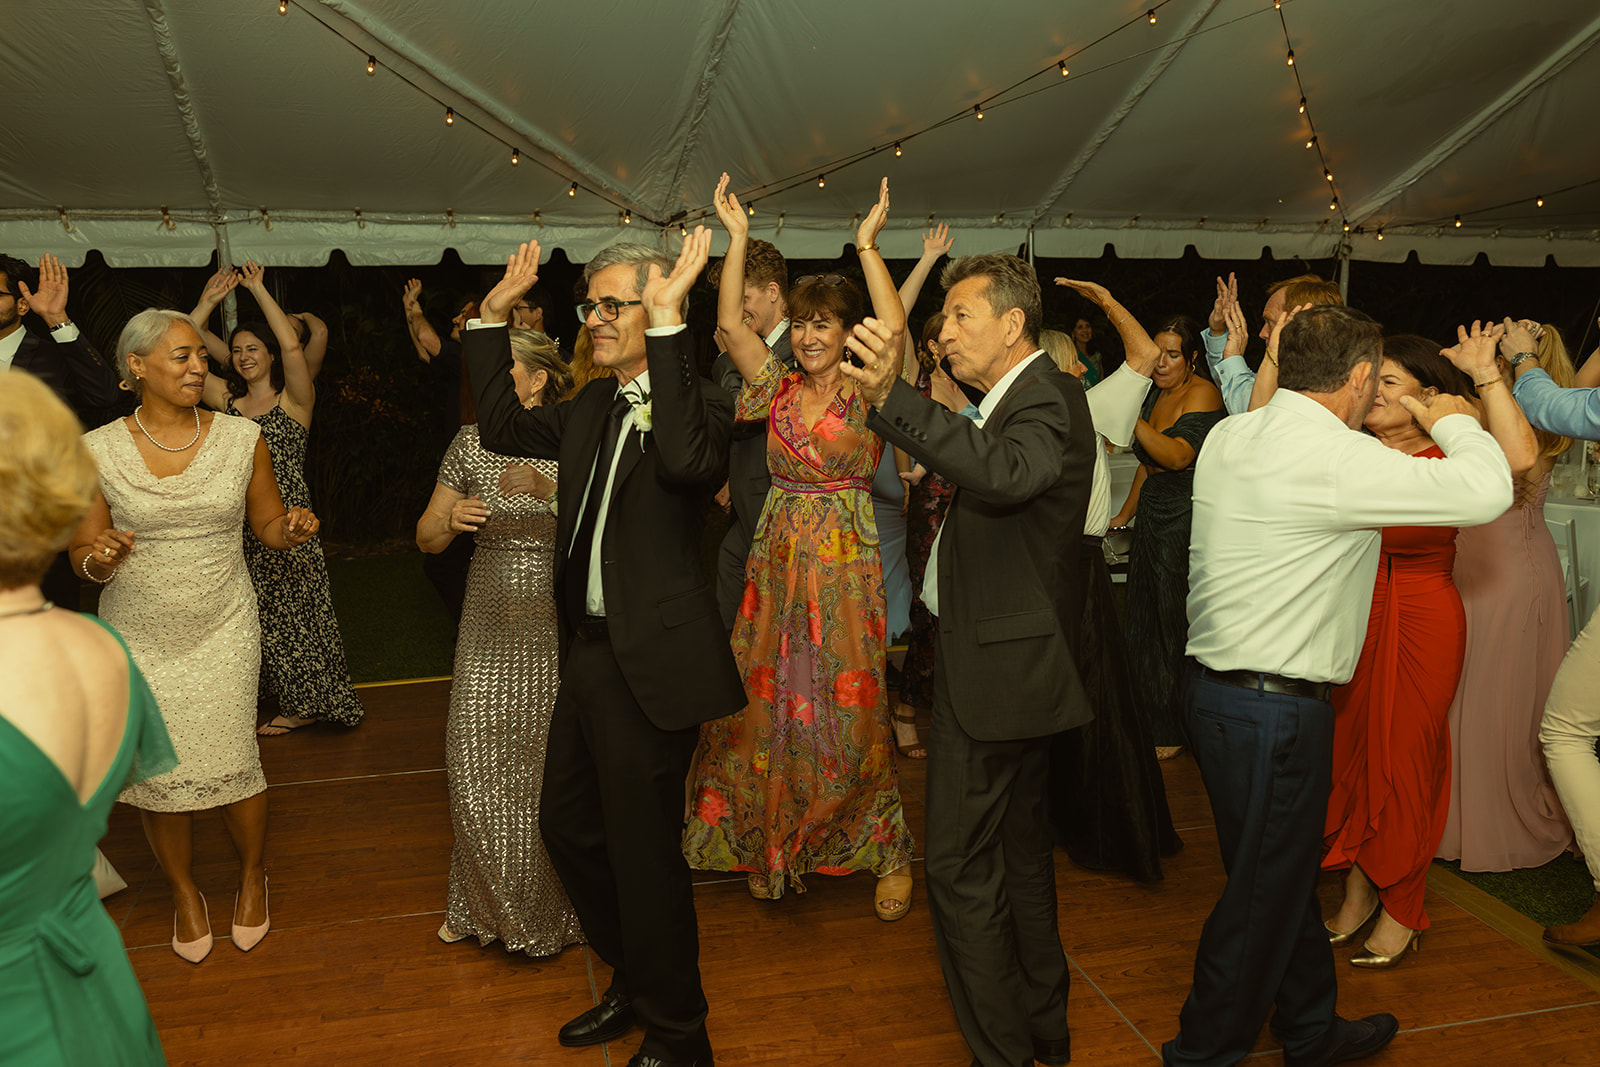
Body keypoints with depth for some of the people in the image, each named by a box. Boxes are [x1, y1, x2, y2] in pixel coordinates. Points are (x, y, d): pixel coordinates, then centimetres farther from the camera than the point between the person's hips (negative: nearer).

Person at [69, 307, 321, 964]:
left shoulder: (241, 438, -1)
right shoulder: (98, 451, -4)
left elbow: (268, 526, 7)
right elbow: (83, 553, 2)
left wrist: (293, 529, -15)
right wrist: (99, 559, -21)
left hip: (223, 632, 0)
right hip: (139, 639, 0)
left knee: (232, 763, 2)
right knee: (157, 770, 9)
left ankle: (252, 876, 31)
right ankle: (185, 892, 34)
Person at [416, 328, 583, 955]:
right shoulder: (471, 442, 5)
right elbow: (426, 539, 9)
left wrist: (549, 489, -25)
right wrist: (450, 520, -11)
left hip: (558, 625, -3)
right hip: (491, 626, 3)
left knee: (552, 764, 2)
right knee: (477, 765, 4)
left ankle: (551, 899, 26)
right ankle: (485, 902, 27)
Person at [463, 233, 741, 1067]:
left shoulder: (698, 401, -13)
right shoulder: (594, 406, 12)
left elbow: (686, 460, -36)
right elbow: (504, 427, 21)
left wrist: (668, 324, -34)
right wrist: (493, 314, 15)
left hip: (650, 664, -9)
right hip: (589, 654, 9)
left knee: (643, 854, 4)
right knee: (567, 826, 22)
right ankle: (634, 985, 44)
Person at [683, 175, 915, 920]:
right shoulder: (778, 390, 7)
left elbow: (895, 335, -21)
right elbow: (730, 324, -2)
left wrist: (869, 244, -21)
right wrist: (738, 239, -7)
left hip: (845, 569, -4)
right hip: (777, 564, 4)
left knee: (850, 710, 2)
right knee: (773, 704, 9)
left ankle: (887, 850, 20)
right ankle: (777, 847, 28)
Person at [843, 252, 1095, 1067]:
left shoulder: (1047, 400, -19)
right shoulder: (1024, 398, 13)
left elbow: (1008, 473, -40)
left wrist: (892, 399, -48)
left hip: (994, 665, -11)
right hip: (1016, 661, 11)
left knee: (960, 867, -3)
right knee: (1020, 850, 20)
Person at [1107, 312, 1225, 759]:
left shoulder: (1202, 393, -12)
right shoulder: (1155, 393, 12)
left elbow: (1179, 455, -25)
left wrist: (1130, 417, -30)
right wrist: (1125, 513, 20)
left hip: (1186, 520, -8)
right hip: (1152, 519, 8)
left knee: (1176, 627, 1)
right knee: (1145, 624, 11)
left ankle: (1176, 734, 15)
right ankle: (1152, 724, 24)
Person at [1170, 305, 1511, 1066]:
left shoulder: (1229, 437, 5)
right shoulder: (1337, 458, -20)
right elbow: (1487, 490, -16)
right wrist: (1452, 422, 3)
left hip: (1216, 685, 9)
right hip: (1275, 709, -9)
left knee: (1287, 870, 23)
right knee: (1262, 894, 7)